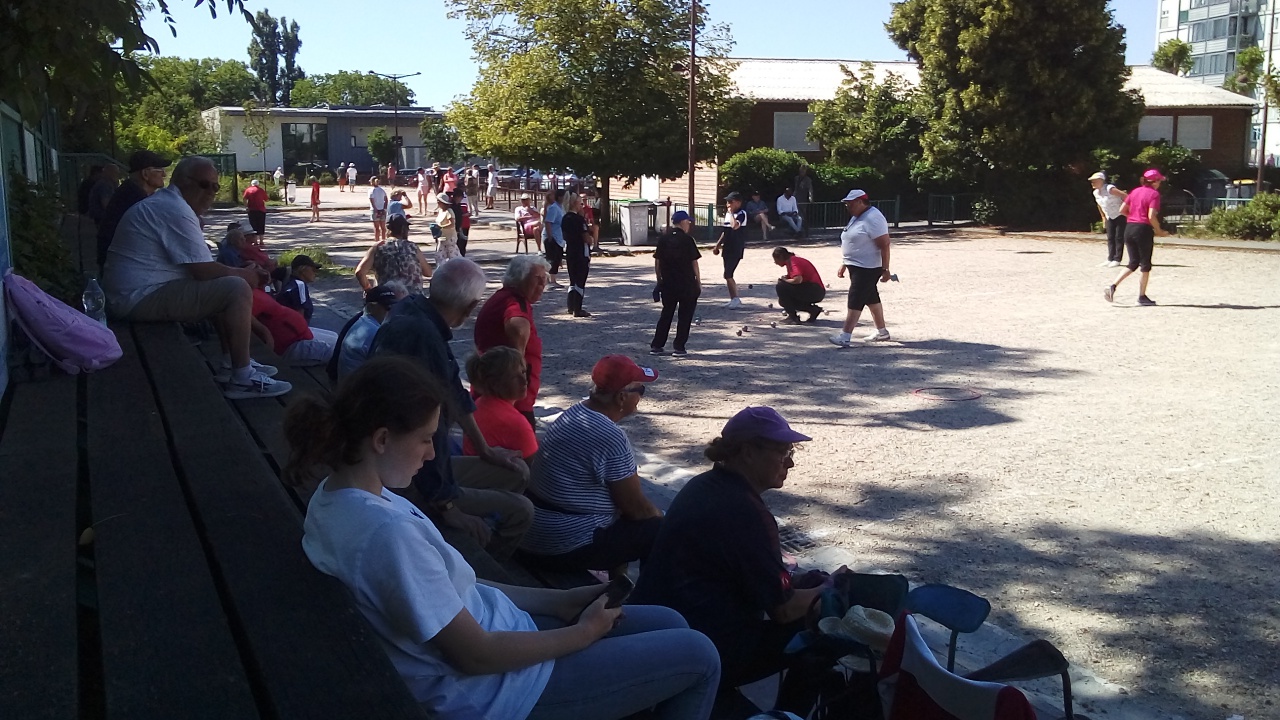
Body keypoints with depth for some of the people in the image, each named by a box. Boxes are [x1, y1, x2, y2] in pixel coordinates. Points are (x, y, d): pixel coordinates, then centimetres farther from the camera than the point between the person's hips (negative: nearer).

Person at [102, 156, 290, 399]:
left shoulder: (164, 204, 18)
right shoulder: (176, 210, -17)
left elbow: (199, 268, 19)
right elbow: (203, 271, -20)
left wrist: (242, 273, 6)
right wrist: (244, 274, -2)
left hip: (133, 294, 11)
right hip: (142, 297, -11)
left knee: (224, 284, 22)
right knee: (238, 290, -17)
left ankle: (232, 364, 19)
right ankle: (242, 378, -11)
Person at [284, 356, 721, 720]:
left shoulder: (337, 494, -1)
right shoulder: (387, 532, -32)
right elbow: (476, 656, -25)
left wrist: (560, 600, 4)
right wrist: (584, 632, -10)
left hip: (489, 627, 9)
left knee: (669, 623, 16)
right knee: (698, 658, 0)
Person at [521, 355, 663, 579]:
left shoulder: (574, 413, 6)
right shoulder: (611, 438, -21)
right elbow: (636, 508, -12)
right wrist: (661, 518, 8)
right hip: (564, 546, -9)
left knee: (623, 504, 25)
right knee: (658, 530, -1)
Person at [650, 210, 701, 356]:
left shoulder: (663, 239, 3)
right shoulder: (687, 240, -9)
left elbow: (657, 262, 5)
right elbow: (694, 263, -7)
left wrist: (660, 280, 15)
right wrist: (698, 282, 1)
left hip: (668, 284, 4)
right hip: (687, 284, -4)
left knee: (666, 313, 15)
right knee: (685, 316, 7)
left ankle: (656, 346, 13)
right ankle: (679, 347, 5)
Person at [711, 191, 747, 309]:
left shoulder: (741, 214, -13)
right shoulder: (728, 214, 13)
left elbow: (735, 226, -33)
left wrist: (731, 213, -20)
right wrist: (718, 245, 22)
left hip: (736, 250, -9)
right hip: (728, 248, 9)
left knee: (728, 275, -13)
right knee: (728, 275, 10)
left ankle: (736, 299, -5)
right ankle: (733, 299, 17)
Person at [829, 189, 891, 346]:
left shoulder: (873, 218, -18)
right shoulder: (856, 217, 13)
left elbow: (884, 245, -21)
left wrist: (885, 269, -23)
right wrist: (844, 264, 20)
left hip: (867, 268, -10)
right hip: (856, 267, 10)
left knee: (855, 300, -12)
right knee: (871, 298, 16)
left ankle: (845, 336, -13)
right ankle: (881, 332, 26)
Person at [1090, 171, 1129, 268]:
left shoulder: (1109, 189, -23)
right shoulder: (1095, 193, 2)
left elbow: (1125, 196, -25)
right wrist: (1103, 217, 19)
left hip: (1120, 216, -8)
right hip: (1110, 217, 8)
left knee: (1119, 238, -5)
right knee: (1110, 238, 6)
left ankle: (1117, 260, -3)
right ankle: (1110, 259, 9)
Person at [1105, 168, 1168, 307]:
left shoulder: (1135, 191, 11)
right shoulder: (1154, 194, -9)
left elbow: (1122, 210, 11)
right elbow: (1151, 216, -18)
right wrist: (1159, 231, -6)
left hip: (1129, 228, 6)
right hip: (1143, 229, -6)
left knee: (1133, 263, 14)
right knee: (1145, 264, 7)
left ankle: (1112, 286, -4)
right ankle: (1142, 297, 12)